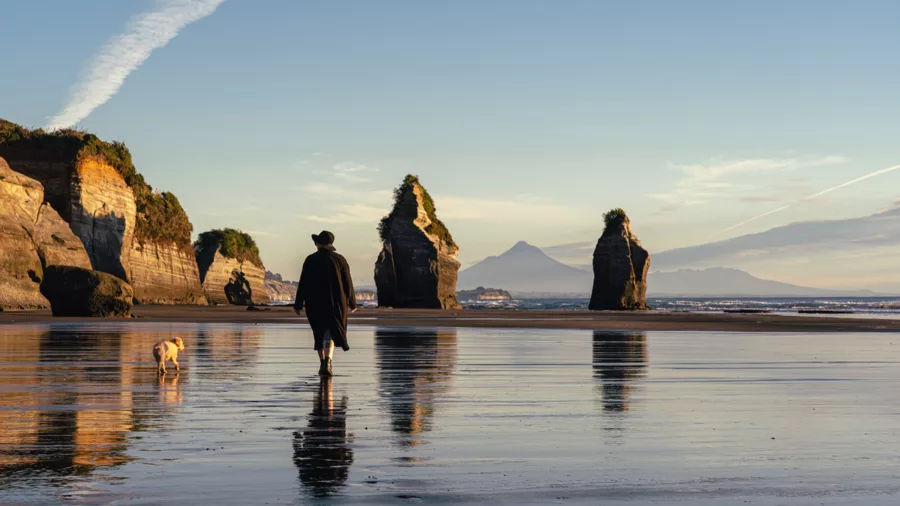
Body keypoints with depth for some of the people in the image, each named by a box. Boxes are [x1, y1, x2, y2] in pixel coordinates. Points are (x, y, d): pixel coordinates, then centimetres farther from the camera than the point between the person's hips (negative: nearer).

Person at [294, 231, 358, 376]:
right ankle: (327, 360, -23)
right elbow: (348, 284, 0)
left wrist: (298, 305, 1)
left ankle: (322, 363, 19)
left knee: (319, 333, 15)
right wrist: (352, 303, 11)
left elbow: (303, 284, -4)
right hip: (335, 303, 0)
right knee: (331, 332, 1)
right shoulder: (340, 260, -2)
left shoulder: (310, 260, -3)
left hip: (314, 303, 1)